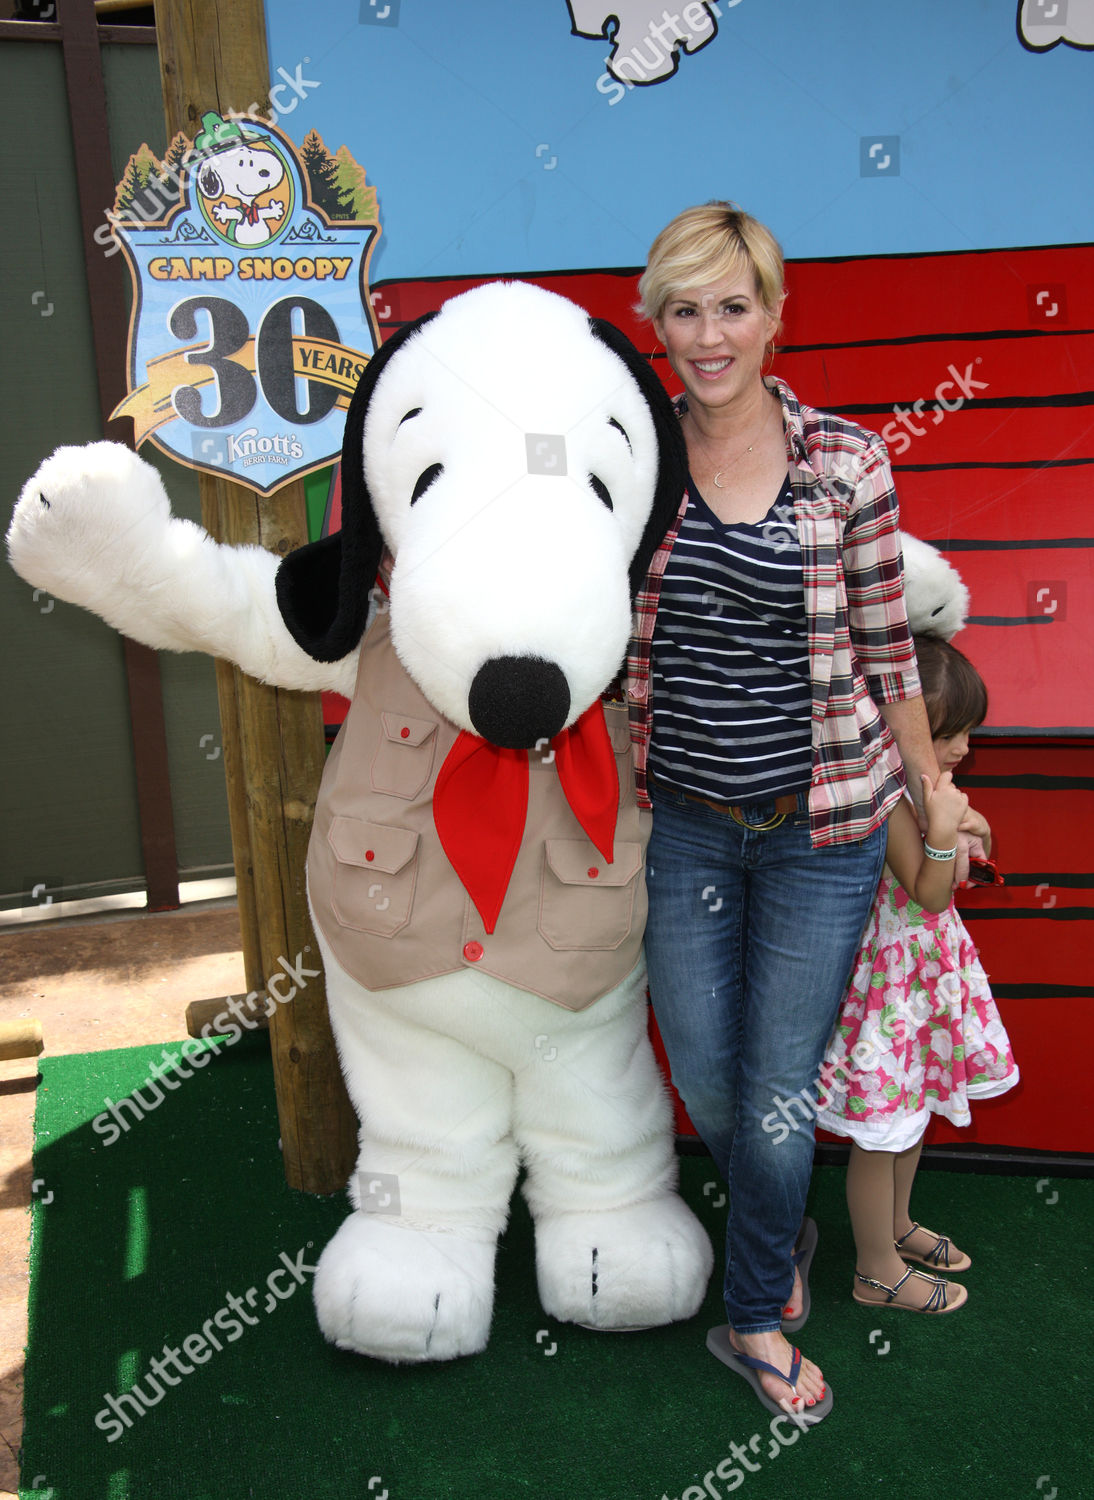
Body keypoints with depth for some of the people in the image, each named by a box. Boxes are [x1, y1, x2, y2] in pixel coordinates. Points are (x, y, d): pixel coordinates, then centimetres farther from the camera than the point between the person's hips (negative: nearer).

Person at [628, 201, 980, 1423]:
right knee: (703, 1081, 14)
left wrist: (931, 793, 7)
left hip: (823, 825, -2)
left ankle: (757, 1318, 35)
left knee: (777, 1090, 8)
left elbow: (887, 646, 1)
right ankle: (780, 1238, 48)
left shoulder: (847, 462, -7)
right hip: (681, 821, 2)